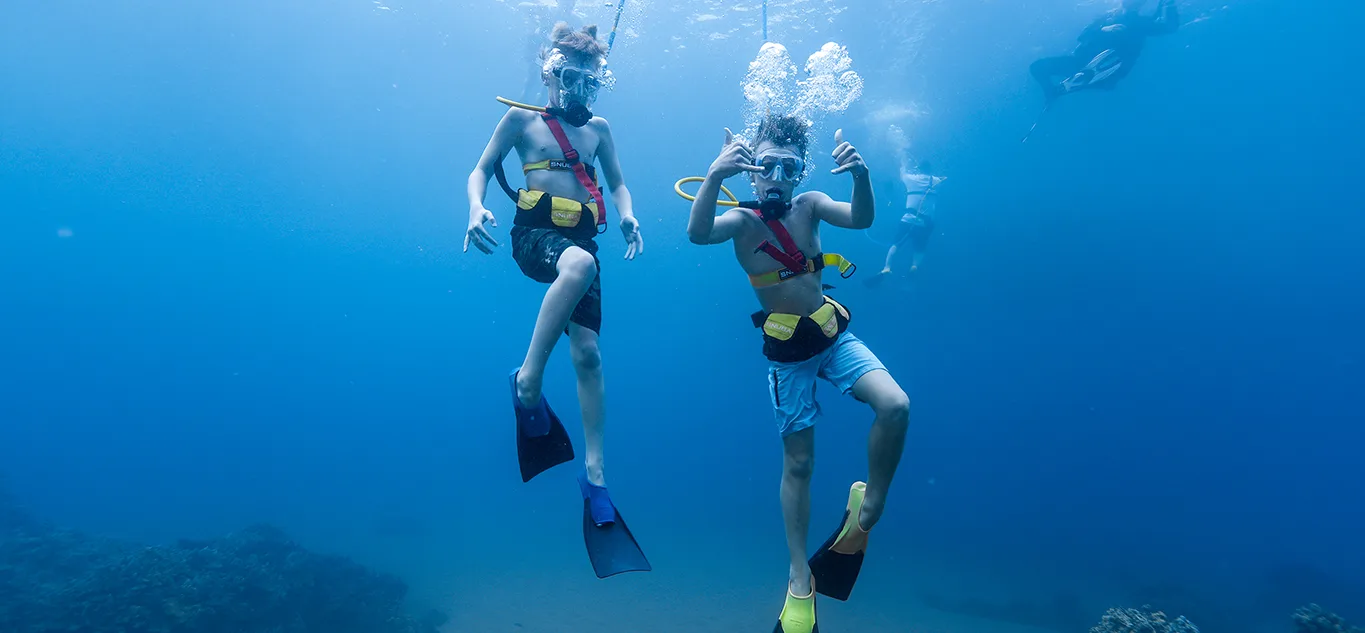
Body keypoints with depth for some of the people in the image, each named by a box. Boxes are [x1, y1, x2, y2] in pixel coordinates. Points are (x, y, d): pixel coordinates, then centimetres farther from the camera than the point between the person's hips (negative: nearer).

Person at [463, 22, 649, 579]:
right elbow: (481, 169, 9)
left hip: (581, 243, 4)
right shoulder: (521, 117, 9)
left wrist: (627, 216, 1)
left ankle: (594, 471, 2)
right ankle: (528, 382, -27)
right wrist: (477, 208, -12)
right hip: (535, 235, -4)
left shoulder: (599, 128, 18)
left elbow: (618, 182, 23)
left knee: (587, 352, -5)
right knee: (578, 264, -41)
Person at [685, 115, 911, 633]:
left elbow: (860, 219, -17)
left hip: (834, 336, 3)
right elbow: (698, 232, -31)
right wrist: (714, 177, -47)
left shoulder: (810, 204, -1)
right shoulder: (742, 220, -11)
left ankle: (869, 509, 4)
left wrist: (860, 174, -36)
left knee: (895, 406, -21)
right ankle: (800, 577, 21)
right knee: (797, 463, 5)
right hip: (786, 352, -3)